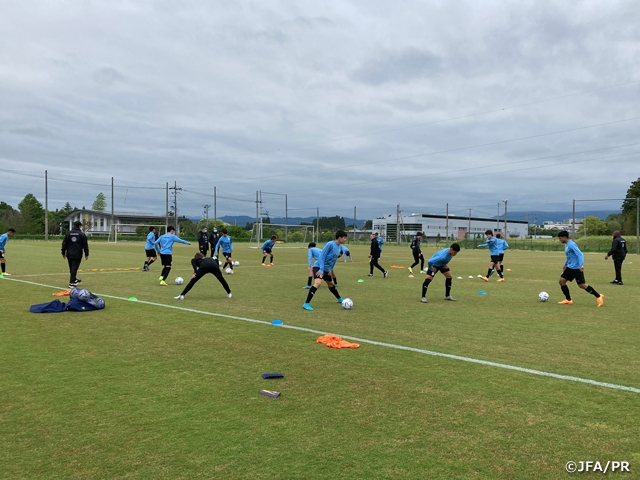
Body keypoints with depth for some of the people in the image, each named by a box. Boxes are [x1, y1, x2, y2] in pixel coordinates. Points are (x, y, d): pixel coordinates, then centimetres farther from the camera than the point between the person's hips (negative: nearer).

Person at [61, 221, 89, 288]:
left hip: (69, 254, 4)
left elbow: (64, 243, 7)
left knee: (72, 268, 17)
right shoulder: (82, 234, -4)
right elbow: (85, 245, -2)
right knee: (74, 268, -4)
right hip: (77, 255, -4)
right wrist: (86, 254, 5)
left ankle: (74, 280, 34)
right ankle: (71, 283, -7)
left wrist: (63, 253, 14)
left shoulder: (68, 233, 5)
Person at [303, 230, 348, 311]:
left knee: (331, 284, 25)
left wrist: (330, 269, 11)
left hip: (326, 269, 9)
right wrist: (321, 270, -24)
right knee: (318, 283, -29)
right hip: (319, 267, -9)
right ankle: (306, 304, -29)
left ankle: (339, 299, 49)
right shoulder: (330, 244, -20)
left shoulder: (339, 247, 5)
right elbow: (321, 256, -21)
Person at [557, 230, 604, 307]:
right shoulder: (566, 245, 14)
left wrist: (581, 265, -34)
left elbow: (580, 254, -24)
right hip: (570, 267, 9)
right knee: (561, 281, 3)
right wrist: (565, 264, 31)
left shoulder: (571, 244, -16)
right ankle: (568, 300, 11)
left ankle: (598, 296, 6)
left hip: (576, 268, -9)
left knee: (582, 285, -9)